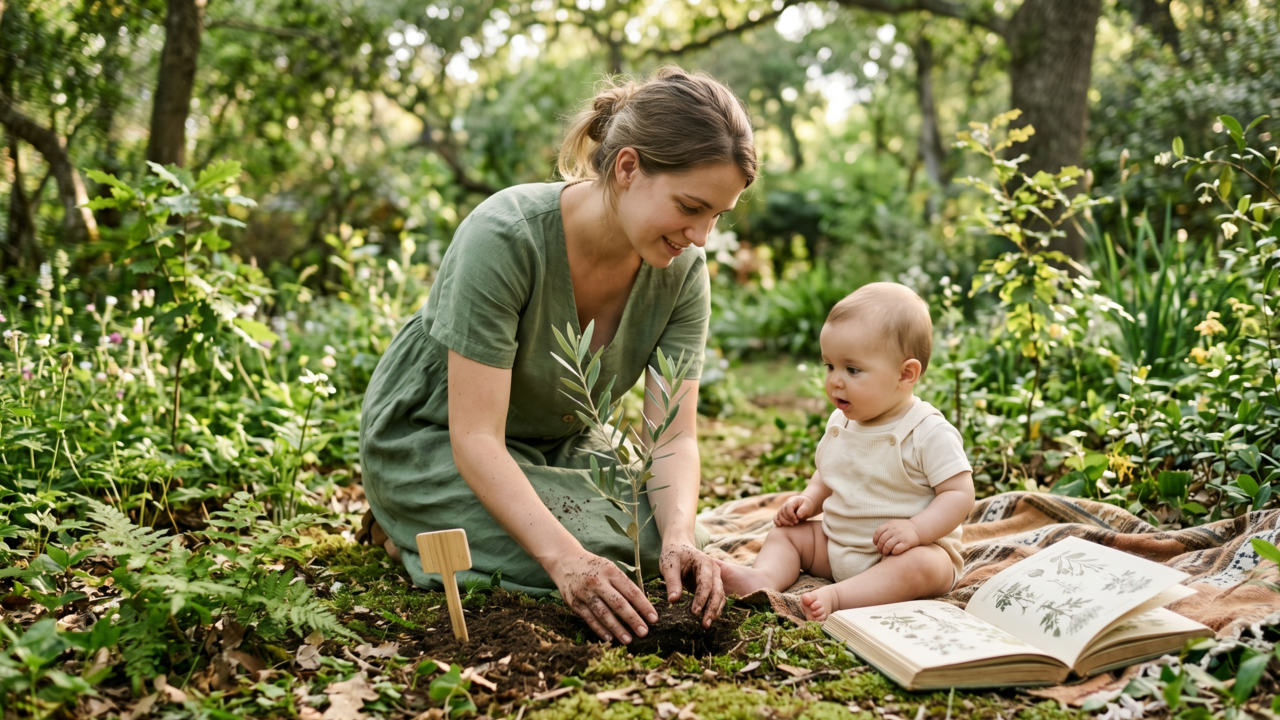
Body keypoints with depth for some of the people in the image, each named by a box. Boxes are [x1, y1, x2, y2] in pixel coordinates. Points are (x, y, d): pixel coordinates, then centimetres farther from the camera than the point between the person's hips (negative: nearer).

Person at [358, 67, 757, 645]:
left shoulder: (682, 270, -15)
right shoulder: (504, 236, -33)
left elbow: (674, 436, -16)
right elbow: (475, 437, -34)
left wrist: (680, 536, -36)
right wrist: (564, 557, -47)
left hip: (558, 445, 6)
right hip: (432, 440, -6)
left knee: (673, 552, -9)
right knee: (583, 567, -26)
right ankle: (415, 527, 2)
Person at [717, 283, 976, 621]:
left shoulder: (929, 433, -16)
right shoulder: (840, 423, 6)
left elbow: (960, 494, -17)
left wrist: (915, 530, -30)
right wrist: (808, 500, 0)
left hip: (905, 552, -7)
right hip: (836, 546, 7)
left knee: (923, 566, -36)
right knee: (786, 532, 0)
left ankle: (836, 597, -46)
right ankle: (765, 578, -28)